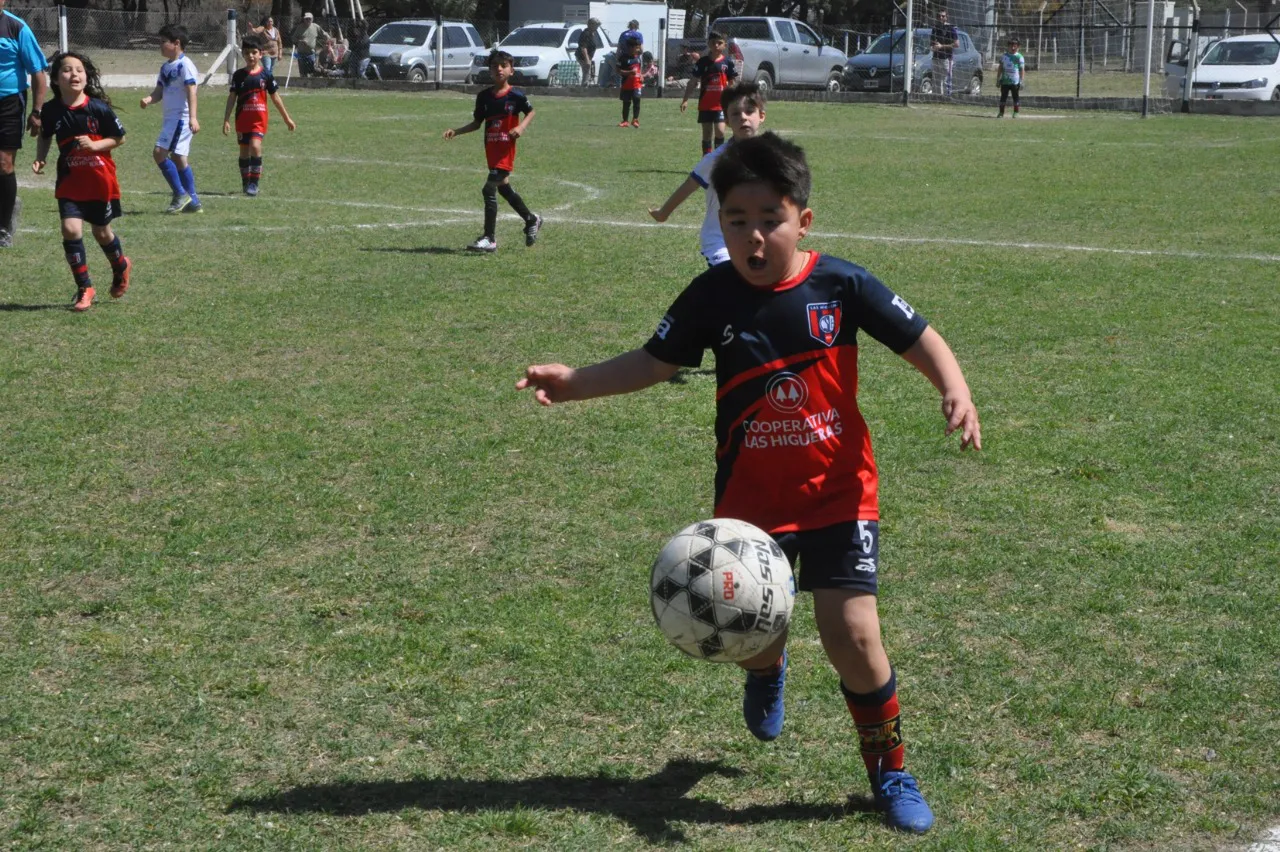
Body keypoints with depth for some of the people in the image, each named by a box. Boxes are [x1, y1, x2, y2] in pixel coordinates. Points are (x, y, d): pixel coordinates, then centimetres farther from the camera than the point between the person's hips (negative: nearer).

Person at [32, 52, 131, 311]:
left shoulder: (99, 108, -15)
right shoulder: (51, 110, -7)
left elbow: (119, 138, -4)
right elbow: (44, 137, 12)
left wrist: (95, 145, -19)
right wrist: (40, 159, -4)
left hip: (100, 178, -2)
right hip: (70, 179, 2)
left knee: (101, 232, 12)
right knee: (70, 229, -13)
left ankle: (121, 267, 45)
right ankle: (84, 288, 0)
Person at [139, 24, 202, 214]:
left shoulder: (185, 65, -12)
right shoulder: (165, 66, 15)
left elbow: (191, 92, -19)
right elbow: (159, 91, 15)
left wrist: (193, 117, -27)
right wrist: (148, 99, -7)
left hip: (181, 118, -10)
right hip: (170, 118, 10)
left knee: (160, 152, -16)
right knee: (179, 158, 11)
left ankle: (180, 194, -8)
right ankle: (193, 202, 15)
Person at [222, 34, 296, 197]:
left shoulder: (265, 74, 1)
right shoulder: (238, 75, 3)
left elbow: (275, 97, 8)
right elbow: (232, 97, 4)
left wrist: (287, 119, 11)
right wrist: (226, 120, -3)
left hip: (259, 118, -2)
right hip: (242, 118, 2)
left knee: (255, 146, -20)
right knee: (244, 151, 8)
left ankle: (254, 183, -14)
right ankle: (246, 183, 21)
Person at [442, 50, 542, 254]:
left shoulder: (516, 95, -8)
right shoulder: (484, 96, 5)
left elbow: (530, 112, 8)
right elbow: (477, 123, 12)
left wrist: (522, 127, -11)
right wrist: (456, 131, -1)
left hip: (506, 150, -6)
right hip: (491, 150, 6)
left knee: (489, 190, -15)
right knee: (504, 189, 19)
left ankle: (489, 239, -12)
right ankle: (531, 220, 41)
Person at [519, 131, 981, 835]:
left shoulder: (840, 284, -11)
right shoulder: (713, 296, -6)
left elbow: (921, 342, -7)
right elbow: (652, 362, -2)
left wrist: (955, 390, -25)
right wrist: (574, 381, -15)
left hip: (838, 493, -2)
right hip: (750, 499, 2)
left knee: (852, 634, -9)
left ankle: (890, 772, 16)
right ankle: (767, 670, 49)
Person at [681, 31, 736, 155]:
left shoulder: (727, 62, 0)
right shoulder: (702, 62, 0)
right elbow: (693, 82, 1)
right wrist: (685, 99, -7)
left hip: (721, 104, -1)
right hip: (705, 104, 1)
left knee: (720, 131, -14)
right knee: (707, 133, 8)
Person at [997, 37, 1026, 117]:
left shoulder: (1019, 57, -2)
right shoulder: (1004, 55, 9)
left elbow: (1022, 70, -4)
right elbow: (1001, 68, 15)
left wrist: (1022, 82, -11)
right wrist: (998, 79, 11)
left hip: (1015, 81, -3)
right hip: (1004, 80, 3)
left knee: (1015, 97, 4)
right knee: (1003, 97, 2)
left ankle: (1015, 113, 13)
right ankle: (1001, 113, 7)